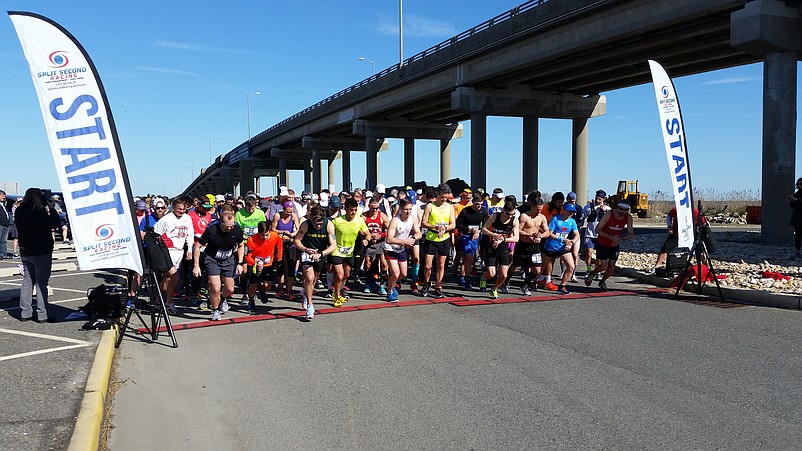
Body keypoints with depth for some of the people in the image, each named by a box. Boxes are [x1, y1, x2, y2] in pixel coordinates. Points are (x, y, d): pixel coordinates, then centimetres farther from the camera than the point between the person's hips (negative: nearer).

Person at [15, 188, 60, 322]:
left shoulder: (19, 212, 2)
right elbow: (54, 224, -16)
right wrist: (52, 208, -4)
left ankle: (25, 313, 18)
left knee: (27, 281, 15)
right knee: (41, 283, -2)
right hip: (41, 252, -7)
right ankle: (42, 315, 0)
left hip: (25, 252, 7)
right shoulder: (39, 212, -19)